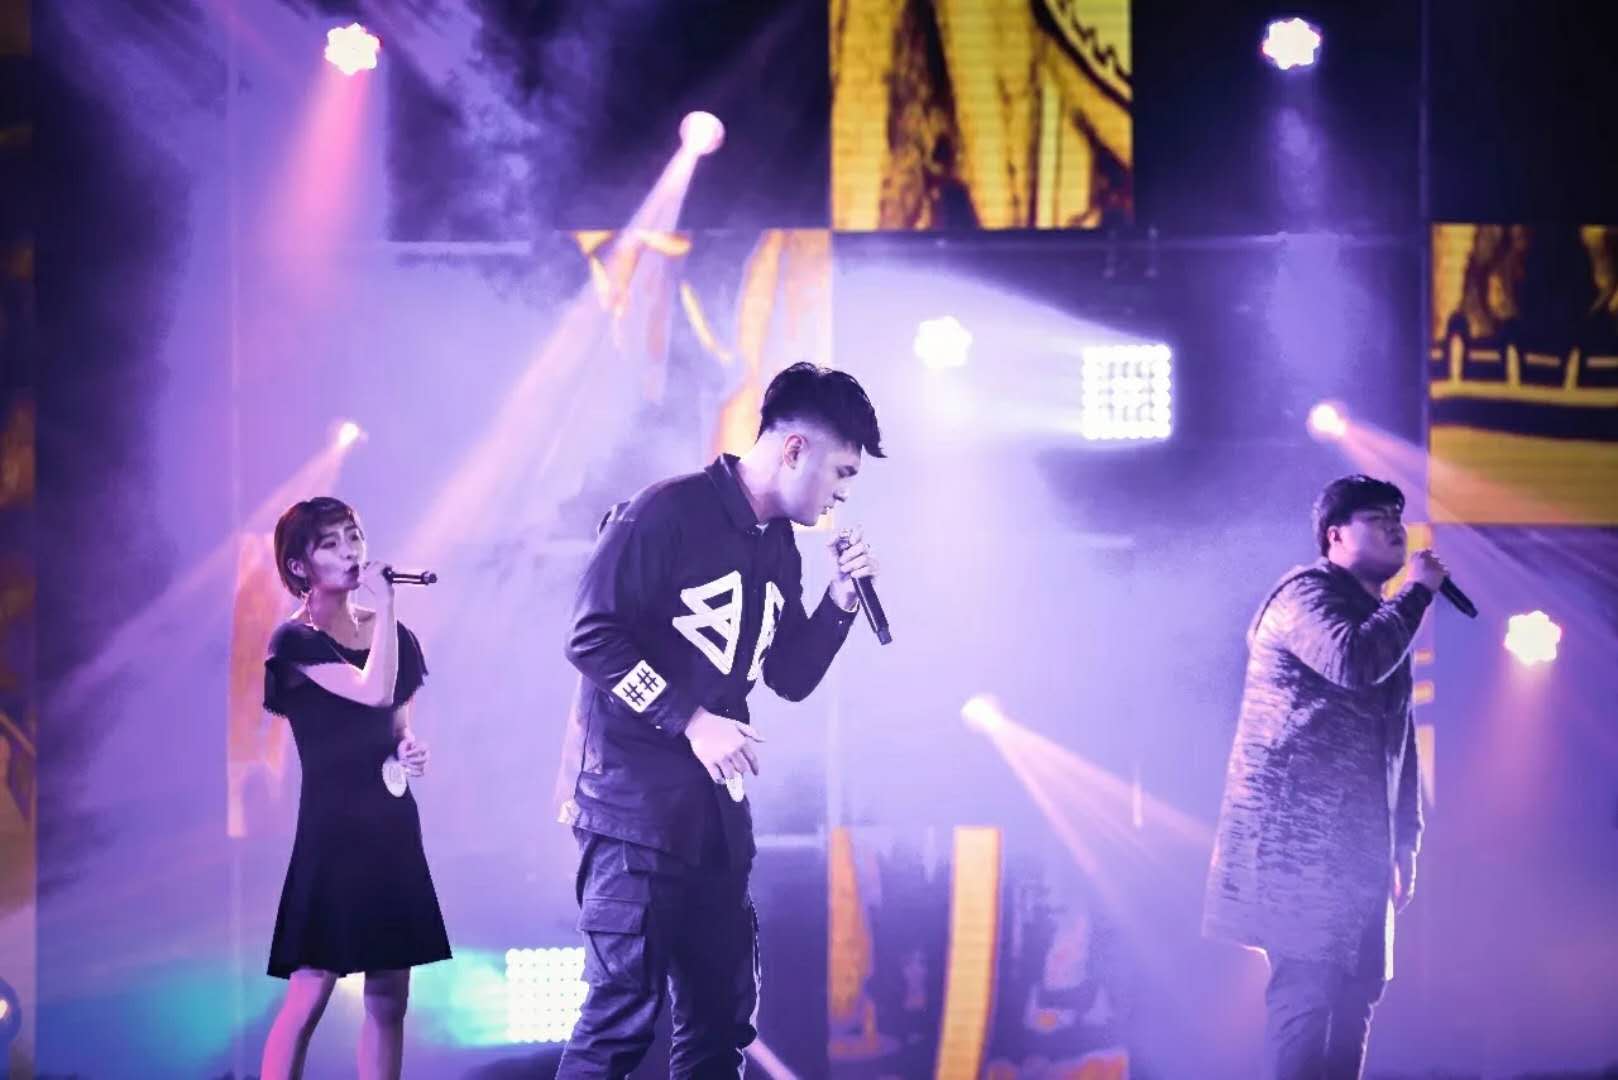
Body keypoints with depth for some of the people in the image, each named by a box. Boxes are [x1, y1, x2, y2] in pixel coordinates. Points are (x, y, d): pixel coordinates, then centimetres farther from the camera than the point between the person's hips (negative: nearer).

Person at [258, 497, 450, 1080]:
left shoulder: (393, 636, 12)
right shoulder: (296, 640, -8)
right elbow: (374, 691, -23)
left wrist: (409, 752, 1)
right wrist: (384, 602, -15)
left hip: (392, 823, 7)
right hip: (332, 825, -7)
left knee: (389, 997, 6)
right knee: (310, 992, -10)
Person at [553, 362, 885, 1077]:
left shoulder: (779, 548, 13)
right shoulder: (669, 512, -12)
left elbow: (790, 679, 18)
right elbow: (592, 638, -17)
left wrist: (840, 600, 3)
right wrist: (692, 720, -20)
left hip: (715, 807, 9)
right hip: (635, 800, -9)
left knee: (721, 1016, 10)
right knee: (624, 1012, -11)